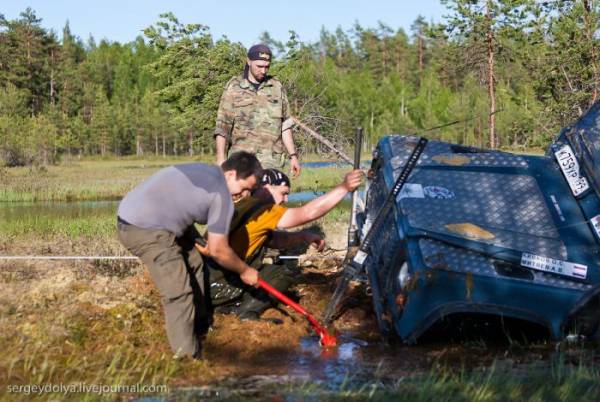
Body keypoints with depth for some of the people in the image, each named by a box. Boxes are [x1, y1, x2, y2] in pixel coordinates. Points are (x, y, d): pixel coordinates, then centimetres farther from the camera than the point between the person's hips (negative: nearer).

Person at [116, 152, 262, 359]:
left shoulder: (205, 171, 14)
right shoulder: (222, 197, -12)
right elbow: (218, 250, -5)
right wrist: (244, 271, 9)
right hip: (142, 230, -10)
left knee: (193, 265, 20)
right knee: (179, 292, -9)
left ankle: (198, 330, 32)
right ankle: (188, 356, -3)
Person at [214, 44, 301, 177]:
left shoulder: (277, 87, 10)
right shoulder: (233, 87, 3)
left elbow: (285, 126, 14)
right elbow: (222, 126, 2)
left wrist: (293, 155, 8)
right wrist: (220, 159, -6)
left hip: (272, 162, 2)